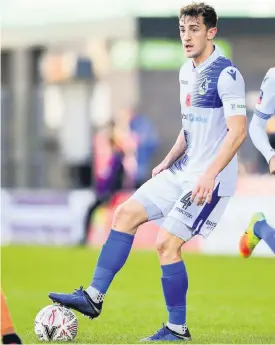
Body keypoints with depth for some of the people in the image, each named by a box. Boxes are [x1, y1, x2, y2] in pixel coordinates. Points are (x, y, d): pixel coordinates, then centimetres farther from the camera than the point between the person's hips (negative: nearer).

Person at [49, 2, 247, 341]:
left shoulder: (226, 74, -17)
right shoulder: (187, 72, 12)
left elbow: (237, 131, -22)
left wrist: (209, 175, -27)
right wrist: (169, 160, 12)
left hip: (209, 180, -9)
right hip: (182, 171, 9)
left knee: (166, 243, -12)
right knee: (125, 214, 4)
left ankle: (177, 330, 1)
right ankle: (94, 297, 7)